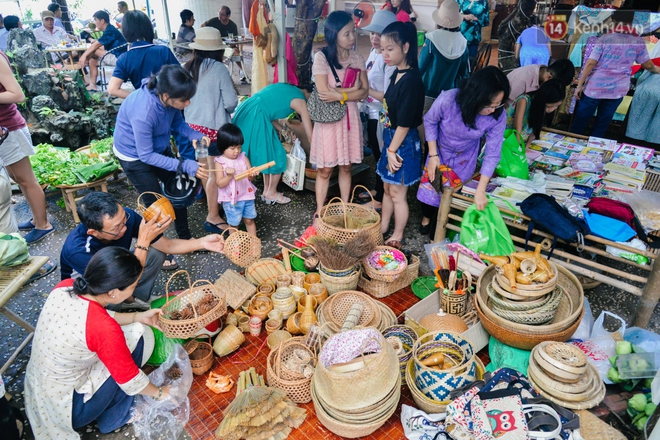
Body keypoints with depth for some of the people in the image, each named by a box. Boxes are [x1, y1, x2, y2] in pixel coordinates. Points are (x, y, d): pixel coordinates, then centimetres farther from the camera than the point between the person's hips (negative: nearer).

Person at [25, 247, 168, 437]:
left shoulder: (64, 288, -13)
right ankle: (115, 415, 11)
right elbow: (129, 379, -17)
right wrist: (159, 393, 1)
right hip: (63, 410, -7)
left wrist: (138, 317, 3)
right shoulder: (104, 328, -32)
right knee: (137, 335, -6)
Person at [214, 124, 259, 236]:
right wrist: (229, 176, -34)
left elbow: (250, 178, 0)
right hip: (231, 200, -3)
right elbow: (220, 184, -17)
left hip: (247, 196, 3)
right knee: (234, 224, 10)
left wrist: (252, 174, -24)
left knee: (249, 220, 15)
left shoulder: (244, 158, -2)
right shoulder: (220, 162, -13)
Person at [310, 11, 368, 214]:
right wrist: (352, 89, -12)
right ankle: (320, 211, 19)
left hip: (350, 117, 4)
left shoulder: (357, 58, 3)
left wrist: (339, 95, -15)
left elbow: (364, 91, -2)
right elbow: (324, 92, -18)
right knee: (325, 169, 5)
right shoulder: (321, 57, -11)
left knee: (346, 167, 13)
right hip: (328, 118, -4)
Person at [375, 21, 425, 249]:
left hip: (403, 143, -9)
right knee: (387, 188, 20)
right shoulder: (397, 74, 6)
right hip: (391, 139, 9)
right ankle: (383, 227, 38)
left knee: (397, 193, 5)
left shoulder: (411, 80, -22)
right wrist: (388, 145, 11)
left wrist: (392, 150, -17)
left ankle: (397, 237, 23)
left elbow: (405, 123, -22)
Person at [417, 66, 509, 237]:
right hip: (440, 151, 0)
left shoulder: (498, 117, -31)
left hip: (465, 158, 1)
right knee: (428, 188, 12)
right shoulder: (447, 100, -36)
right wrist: (433, 155, -15)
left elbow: (492, 154, -22)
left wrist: (481, 190, -24)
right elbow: (430, 122, -15)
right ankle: (427, 217, 46)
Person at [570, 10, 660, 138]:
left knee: (580, 121, 10)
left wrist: (579, 85, -6)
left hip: (595, 88, -3)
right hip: (617, 90, 3)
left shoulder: (605, 39, -7)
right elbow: (648, 65, 14)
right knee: (602, 125, 13)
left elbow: (590, 64, -12)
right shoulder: (639, 42, 2)